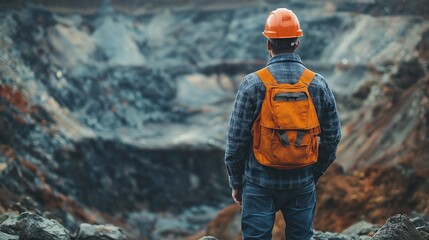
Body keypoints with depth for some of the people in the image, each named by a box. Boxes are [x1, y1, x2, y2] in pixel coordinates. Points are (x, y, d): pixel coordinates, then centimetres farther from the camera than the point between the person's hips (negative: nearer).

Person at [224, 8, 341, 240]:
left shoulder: (253, 84, -11)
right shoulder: (318, 84, -3)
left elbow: (236, 140, -8)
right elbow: (332, 137, 4)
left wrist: (236, 182, 4)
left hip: (260, 185, -3)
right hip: (303, 185, 3)